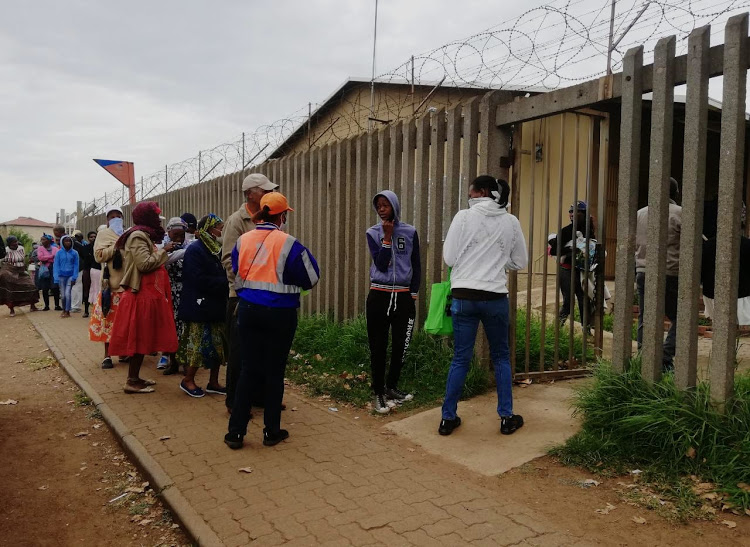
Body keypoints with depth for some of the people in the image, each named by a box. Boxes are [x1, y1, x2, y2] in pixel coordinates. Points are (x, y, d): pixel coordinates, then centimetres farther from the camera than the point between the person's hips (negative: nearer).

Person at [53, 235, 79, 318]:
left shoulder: (74, 253, -2)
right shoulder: (59, 253, -1)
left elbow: (76, 266, -1)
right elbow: (56, 265, 0)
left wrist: (74, 278, -8)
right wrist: (56, 278, -6)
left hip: (70, 276, -1)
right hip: (62, 276, 1)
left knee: (67, 293, -11)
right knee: (63, 295, 5)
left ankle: (67, 311, 1)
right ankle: (64, 310, 25)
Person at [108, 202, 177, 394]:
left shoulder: (143, 236, 18)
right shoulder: (138, 236, -13)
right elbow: (144, 264, -23)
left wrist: (161, 254, 11)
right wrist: (162, 252, -13)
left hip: (147, 294, 10)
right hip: (142, 295, -10)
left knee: (142, 337, 13)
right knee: (139, 337, -4)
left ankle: (135, 377, 21)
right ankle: (132, 381, 2)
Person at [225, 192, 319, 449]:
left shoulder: (242, 240, 2)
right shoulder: (289, 244, -13)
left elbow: (237, 277, 13)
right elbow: (311, 278, -4)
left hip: (249, 310, 4)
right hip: (280, 313, -3)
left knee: (248, 369, 11)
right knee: (274, 371, 8)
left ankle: (235, 431, 13)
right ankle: (272, 431, 20)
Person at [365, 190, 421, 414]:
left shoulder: (410, 232, 3)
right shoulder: (373, 233, 2)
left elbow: (416, 265, 8)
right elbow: (381, 264, -9)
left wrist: (414, 294, 4)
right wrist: (387, 237, -13)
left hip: (403, 296, 1)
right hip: (379, 296, -1)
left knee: (401, 346, 6)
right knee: (378, 347, 3)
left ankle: (391, 387, 26)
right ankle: (378, 393, 15)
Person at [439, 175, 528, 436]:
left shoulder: (463, 217, -5)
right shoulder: (511, 222, 3)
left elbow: (449, 258, -3)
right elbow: (520, 262, 10)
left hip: (464, 295, -1)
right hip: (496, 296, 1)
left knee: (460, 359, 8)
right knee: (501, 357, 16)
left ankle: (448, 418, 15)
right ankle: (507, 417, 20)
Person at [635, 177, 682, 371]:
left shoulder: (639, 214, 11)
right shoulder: (679, 213, -5)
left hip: (642, 273, 5)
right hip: (670, 275, -5)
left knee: (645, 320, 9)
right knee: (679, 319, 6)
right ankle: (665, 360, -6)